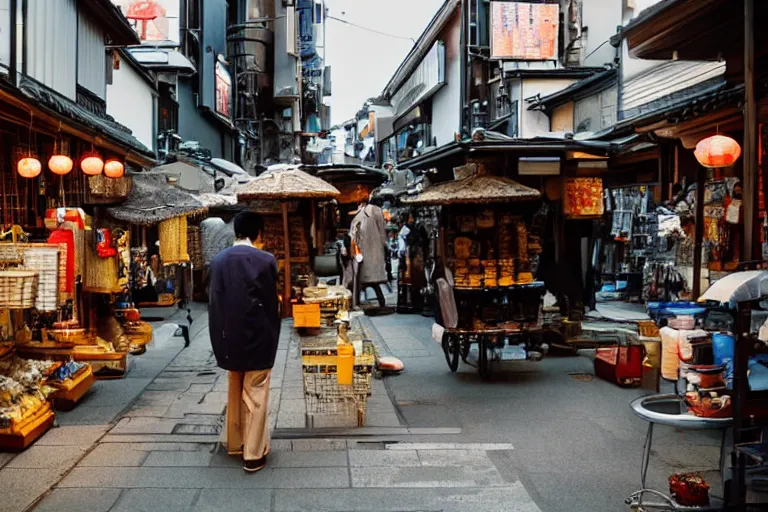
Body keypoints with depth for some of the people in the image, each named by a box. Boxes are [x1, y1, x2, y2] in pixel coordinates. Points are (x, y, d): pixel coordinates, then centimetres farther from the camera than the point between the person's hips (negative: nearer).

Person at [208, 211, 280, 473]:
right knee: (255, 396, 4)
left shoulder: (218, 260, -2)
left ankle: (234, 443, 33)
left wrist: (220, 338, 9)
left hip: (230, 337, 4)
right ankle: (253, 454, 9)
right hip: (257, 337, -4)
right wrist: (271, 336, 6)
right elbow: (271, 302, -7)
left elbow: (215, 302, 1)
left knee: (234, 393, 20)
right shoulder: (266, 260, -12)